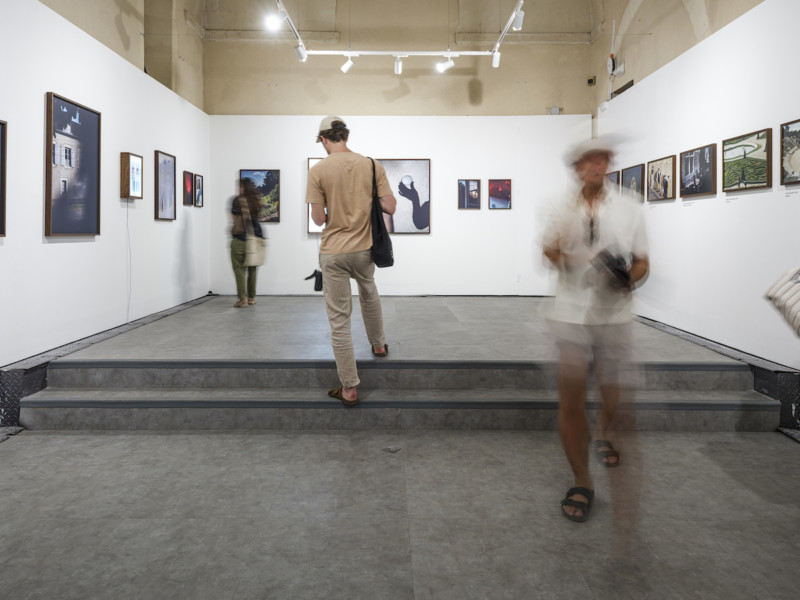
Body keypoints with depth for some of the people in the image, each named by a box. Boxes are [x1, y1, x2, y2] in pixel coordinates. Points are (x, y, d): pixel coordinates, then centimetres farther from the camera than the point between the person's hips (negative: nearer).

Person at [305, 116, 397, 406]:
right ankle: (378, 344, 52)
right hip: (364, 249, 3)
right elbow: (390, 207, -6)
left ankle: (349, 389, 9)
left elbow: (318, 219, -11)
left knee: (339, 320, 4)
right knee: (369, 295, 33)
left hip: (333, 252, -3)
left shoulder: (318, 171, -11)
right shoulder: (372, 165, -3)